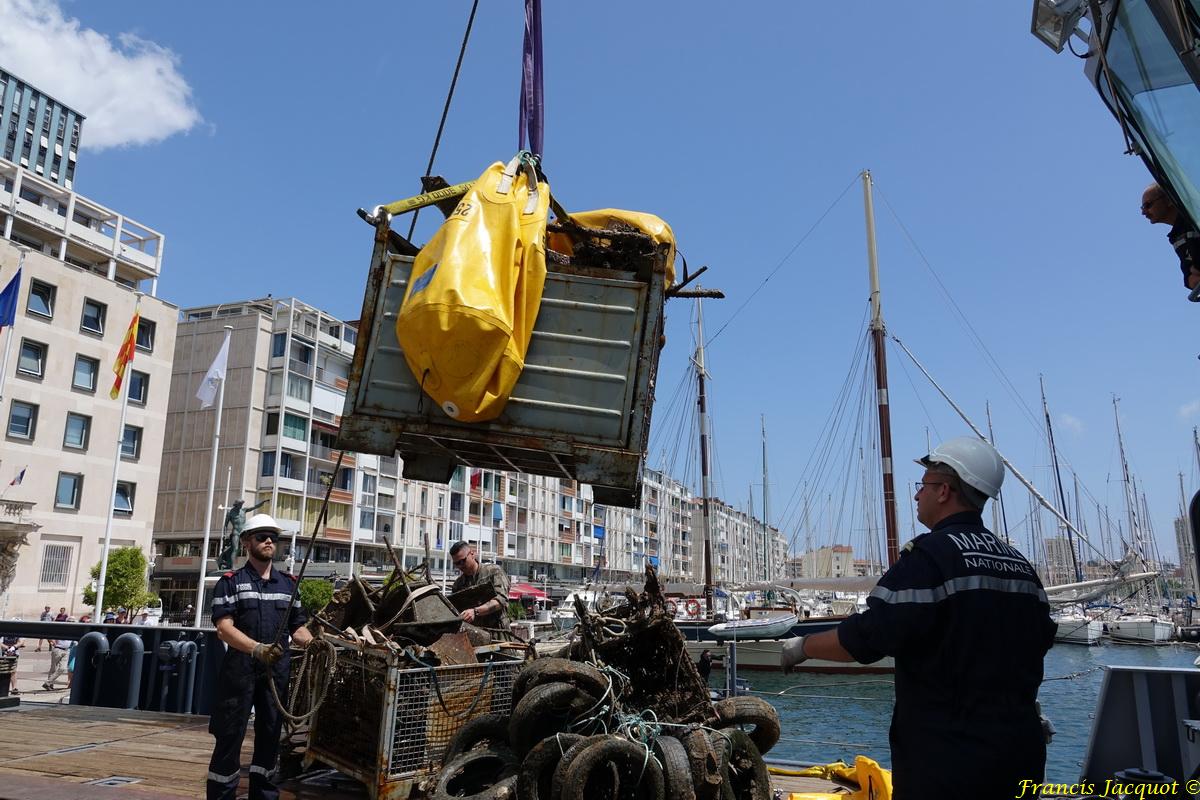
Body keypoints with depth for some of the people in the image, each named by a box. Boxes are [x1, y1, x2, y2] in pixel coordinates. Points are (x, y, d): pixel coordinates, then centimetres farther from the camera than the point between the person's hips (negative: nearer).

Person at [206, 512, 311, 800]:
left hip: (277, 670, 4)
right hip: (240, 668, -4)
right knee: (230, 736, -1)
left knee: (270, 736, 10)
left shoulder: (288, 583, 13)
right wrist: (257, 649, -26)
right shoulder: (230, 581, 0)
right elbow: (224, 628, -11)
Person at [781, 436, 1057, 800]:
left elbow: (867, 637, -22)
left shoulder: (931, 554, -17)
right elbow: (1040, 640, 19)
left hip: (947, 758, -8)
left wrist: (803, 646, -7)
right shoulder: (1020, 565, 8)